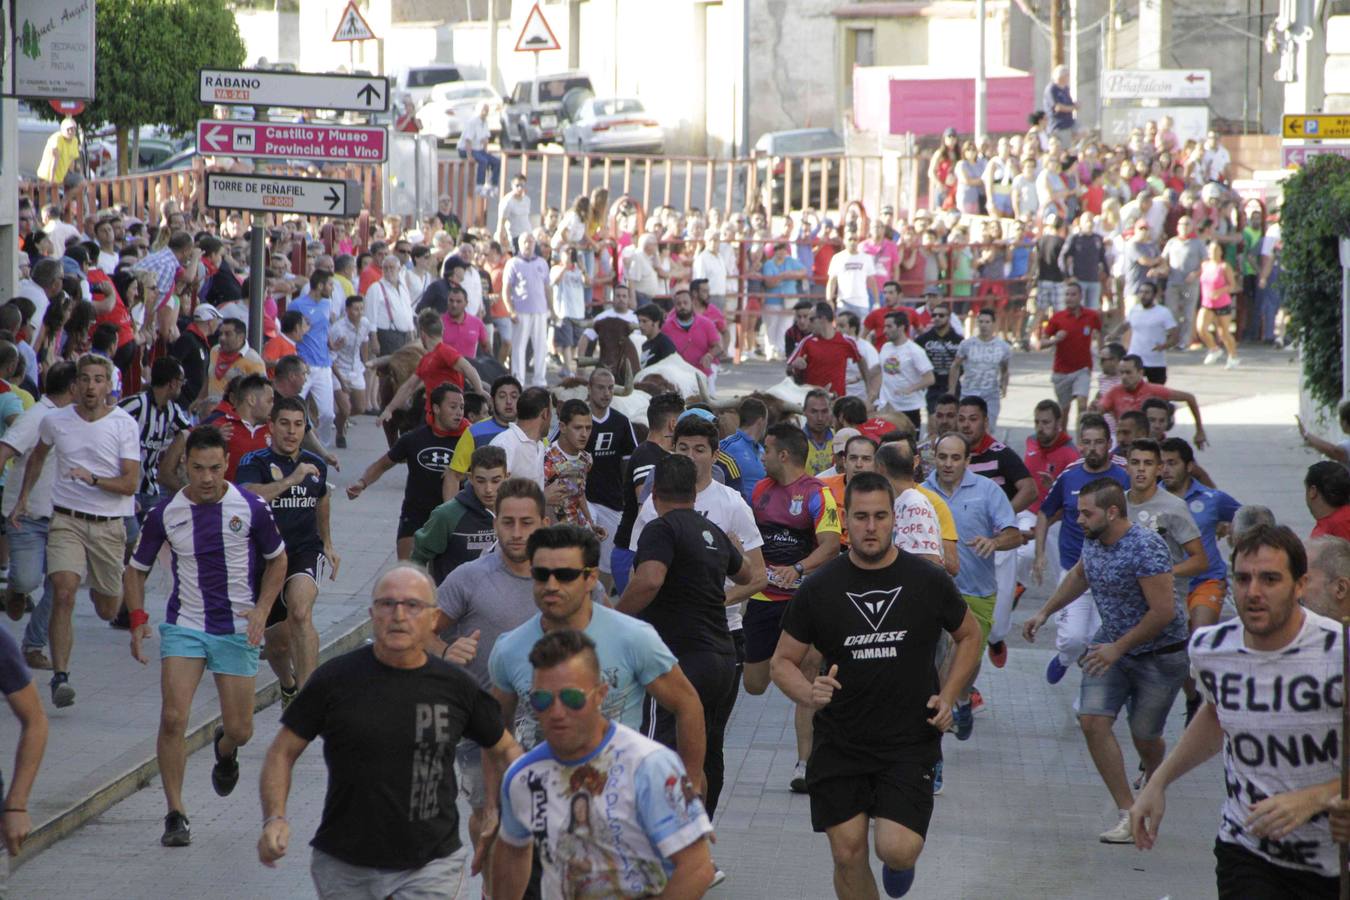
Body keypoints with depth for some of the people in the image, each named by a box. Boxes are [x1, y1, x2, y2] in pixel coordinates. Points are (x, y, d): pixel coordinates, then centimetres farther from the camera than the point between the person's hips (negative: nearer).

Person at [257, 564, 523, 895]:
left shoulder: (455, 686, 0)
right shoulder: (335, 678, -4)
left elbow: (505, 749, 14)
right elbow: (282, 752, 2)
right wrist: (274, 819, -14)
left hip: (427, 868, 0)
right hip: (342, 868, 0)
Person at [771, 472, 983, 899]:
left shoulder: (928, 582, -3)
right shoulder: (819, 588, -3)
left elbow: (969, 635, 14)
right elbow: (783, 662, 4)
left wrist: (948, 696, 1)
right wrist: (809, 694, -18)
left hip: (910, 745, -1)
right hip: (838, 746, 1)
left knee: (897, 850, -15)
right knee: (848, 855, 2)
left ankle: (900, 859, 23)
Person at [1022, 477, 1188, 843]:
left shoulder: (1145, 547, -26)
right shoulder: (1093, 540, -2)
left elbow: (1163, 611, -27)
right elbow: (1079, 575, 22)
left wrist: (1118, 648, -24)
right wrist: (1044, 612, 16)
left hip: (1158, 652, -7)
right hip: (1112, 643, 7)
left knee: (1143, 734, 3)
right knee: (1093, 720, -10)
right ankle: (1128, 814, -6)